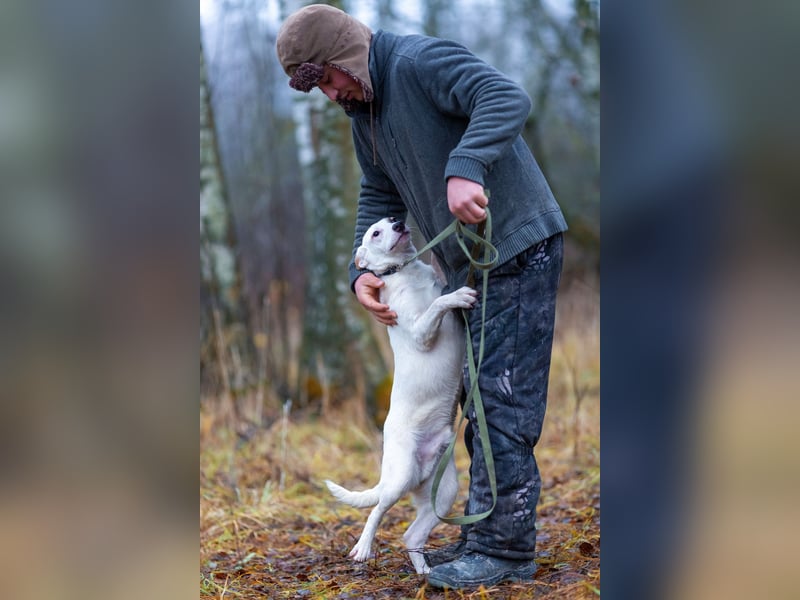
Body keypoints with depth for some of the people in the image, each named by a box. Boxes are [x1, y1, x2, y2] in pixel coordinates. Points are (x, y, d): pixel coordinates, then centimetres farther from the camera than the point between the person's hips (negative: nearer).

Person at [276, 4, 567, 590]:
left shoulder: (421, 61, -16)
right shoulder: (364, 113, 13)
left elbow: (509, 99, -29)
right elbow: (380, 196, 19)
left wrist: (465, 168, -43)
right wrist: (363, 271, 4)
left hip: (520, 250, -10)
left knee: (503, 403, -9)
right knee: (481, 402, 14)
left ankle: (507, 548, -3)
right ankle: (485, 535, 22)